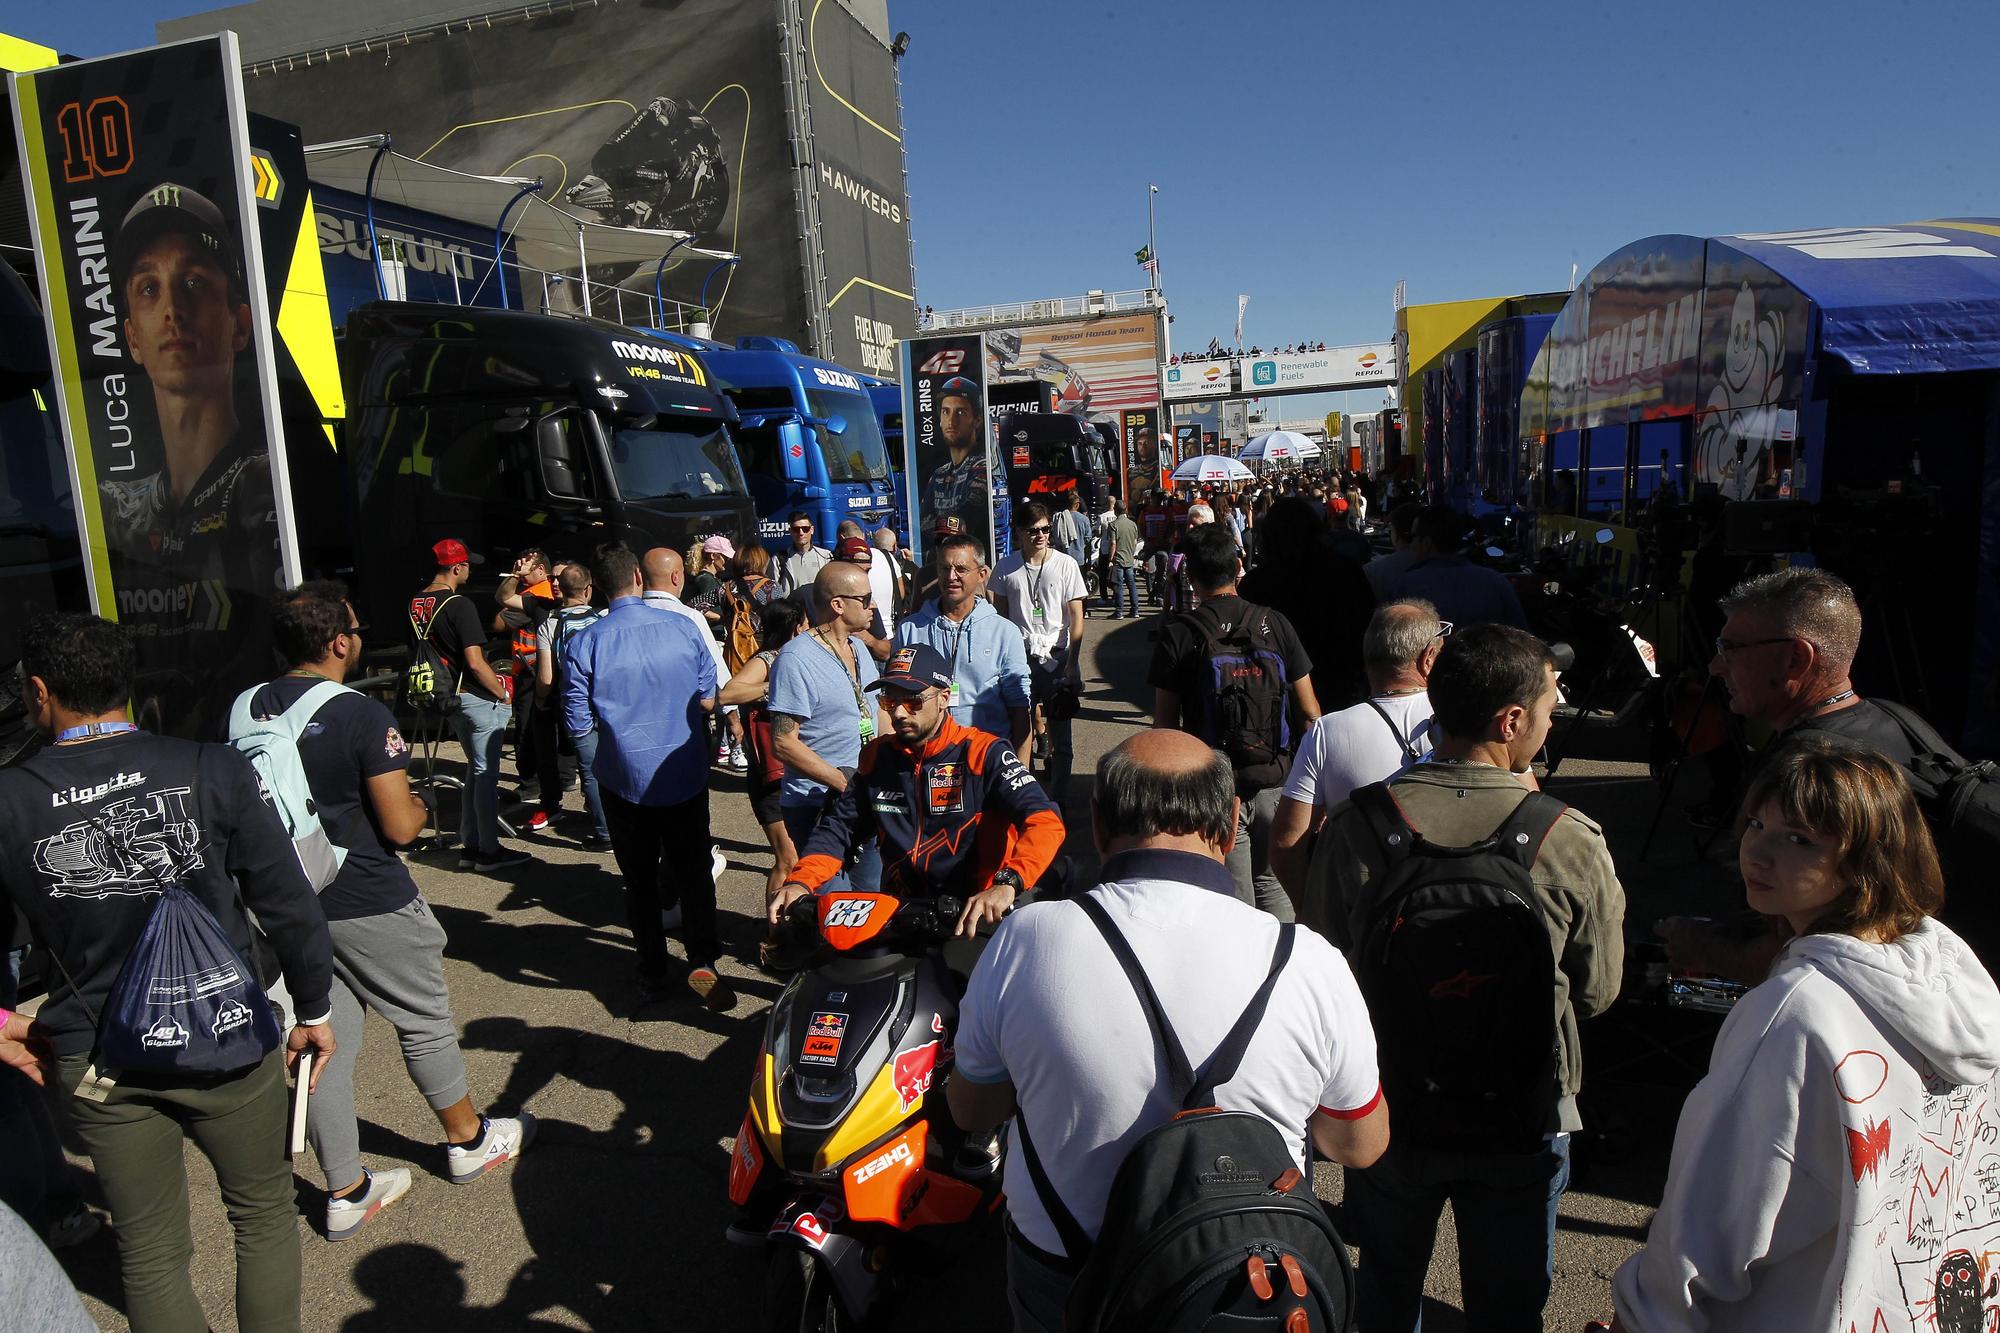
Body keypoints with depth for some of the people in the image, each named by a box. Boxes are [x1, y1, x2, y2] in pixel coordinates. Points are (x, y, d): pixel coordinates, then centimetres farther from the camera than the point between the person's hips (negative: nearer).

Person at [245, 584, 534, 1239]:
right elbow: (399, 827, -20)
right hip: (370, 907, -6)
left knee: (323, 1038, 14)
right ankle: (469, 1141, 33)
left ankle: (345, 1193, 26)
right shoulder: (364, 717, -21)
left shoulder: (250, 709, -2)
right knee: (425, 1023, 14)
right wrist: (419, 808, 1)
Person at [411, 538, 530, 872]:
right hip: (477, 698, -8)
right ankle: (488, 851, 7)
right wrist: (502, 694, -11)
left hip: (448, 696, 8)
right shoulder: (459, 605, -19)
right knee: (485, 773, 0)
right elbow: (475, 663, -23)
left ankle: (469, 846, 23)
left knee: (475, 769, 19)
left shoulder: (416, 604, 5)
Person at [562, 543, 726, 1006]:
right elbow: (708, 702, 1)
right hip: (686, 774, 1)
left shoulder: (585, 643, -12)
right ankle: (702, 961, -2)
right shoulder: (685, 628, -8)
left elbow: (579, 723, -6)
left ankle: (652, 974, 22)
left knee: (640, 879, 14)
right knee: (694, 870, 12)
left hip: (624, 779, 0)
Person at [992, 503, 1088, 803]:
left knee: (1060, 731, 2)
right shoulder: (1006, 568, 3)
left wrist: (1072, 662, -9)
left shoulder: (1065, 565, -2)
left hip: (1056, 657, -1)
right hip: (1019, 657, 1)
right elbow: (1000, 615, 11)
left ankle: (1057, 798, 13)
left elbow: (1076, 618, -2)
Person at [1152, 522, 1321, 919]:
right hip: (1274, 782, 2)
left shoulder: (1176, 636, -8)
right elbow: (1310, 714, 1)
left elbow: (1165, 726, -7)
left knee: (1235, 902, 8)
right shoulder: (1275, 624, -2)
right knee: (1274, 886, 18)